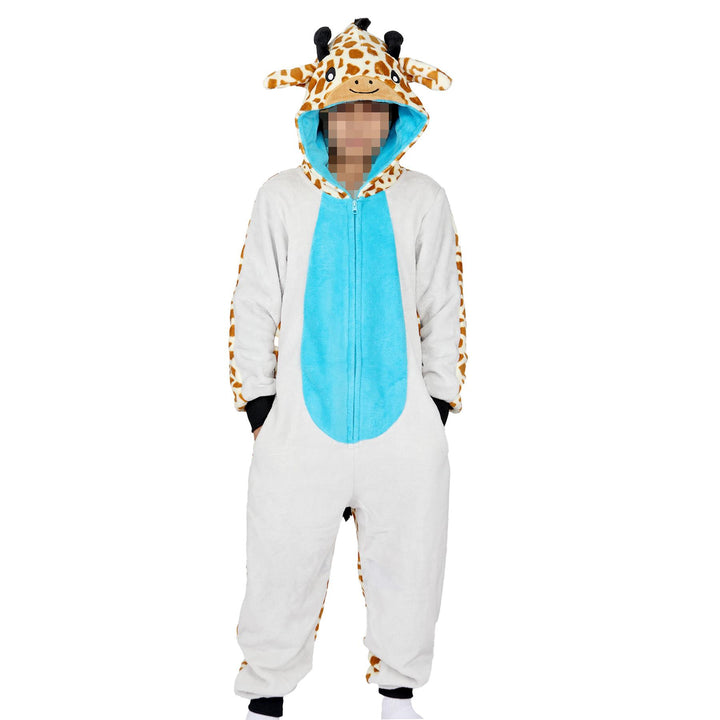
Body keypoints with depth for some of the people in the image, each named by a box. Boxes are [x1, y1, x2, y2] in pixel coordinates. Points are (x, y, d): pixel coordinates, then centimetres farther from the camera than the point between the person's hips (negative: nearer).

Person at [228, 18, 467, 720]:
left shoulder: (423, 200, 3)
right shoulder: (282, 198, 1)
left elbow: (442, 310, 7)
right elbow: (254, 307, 5)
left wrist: (439, 406, 6)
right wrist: (258, 407, 2)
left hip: (403, 429, 1)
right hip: (302, 426, -1)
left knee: (405, 568, 13)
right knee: (283, 567, 7)